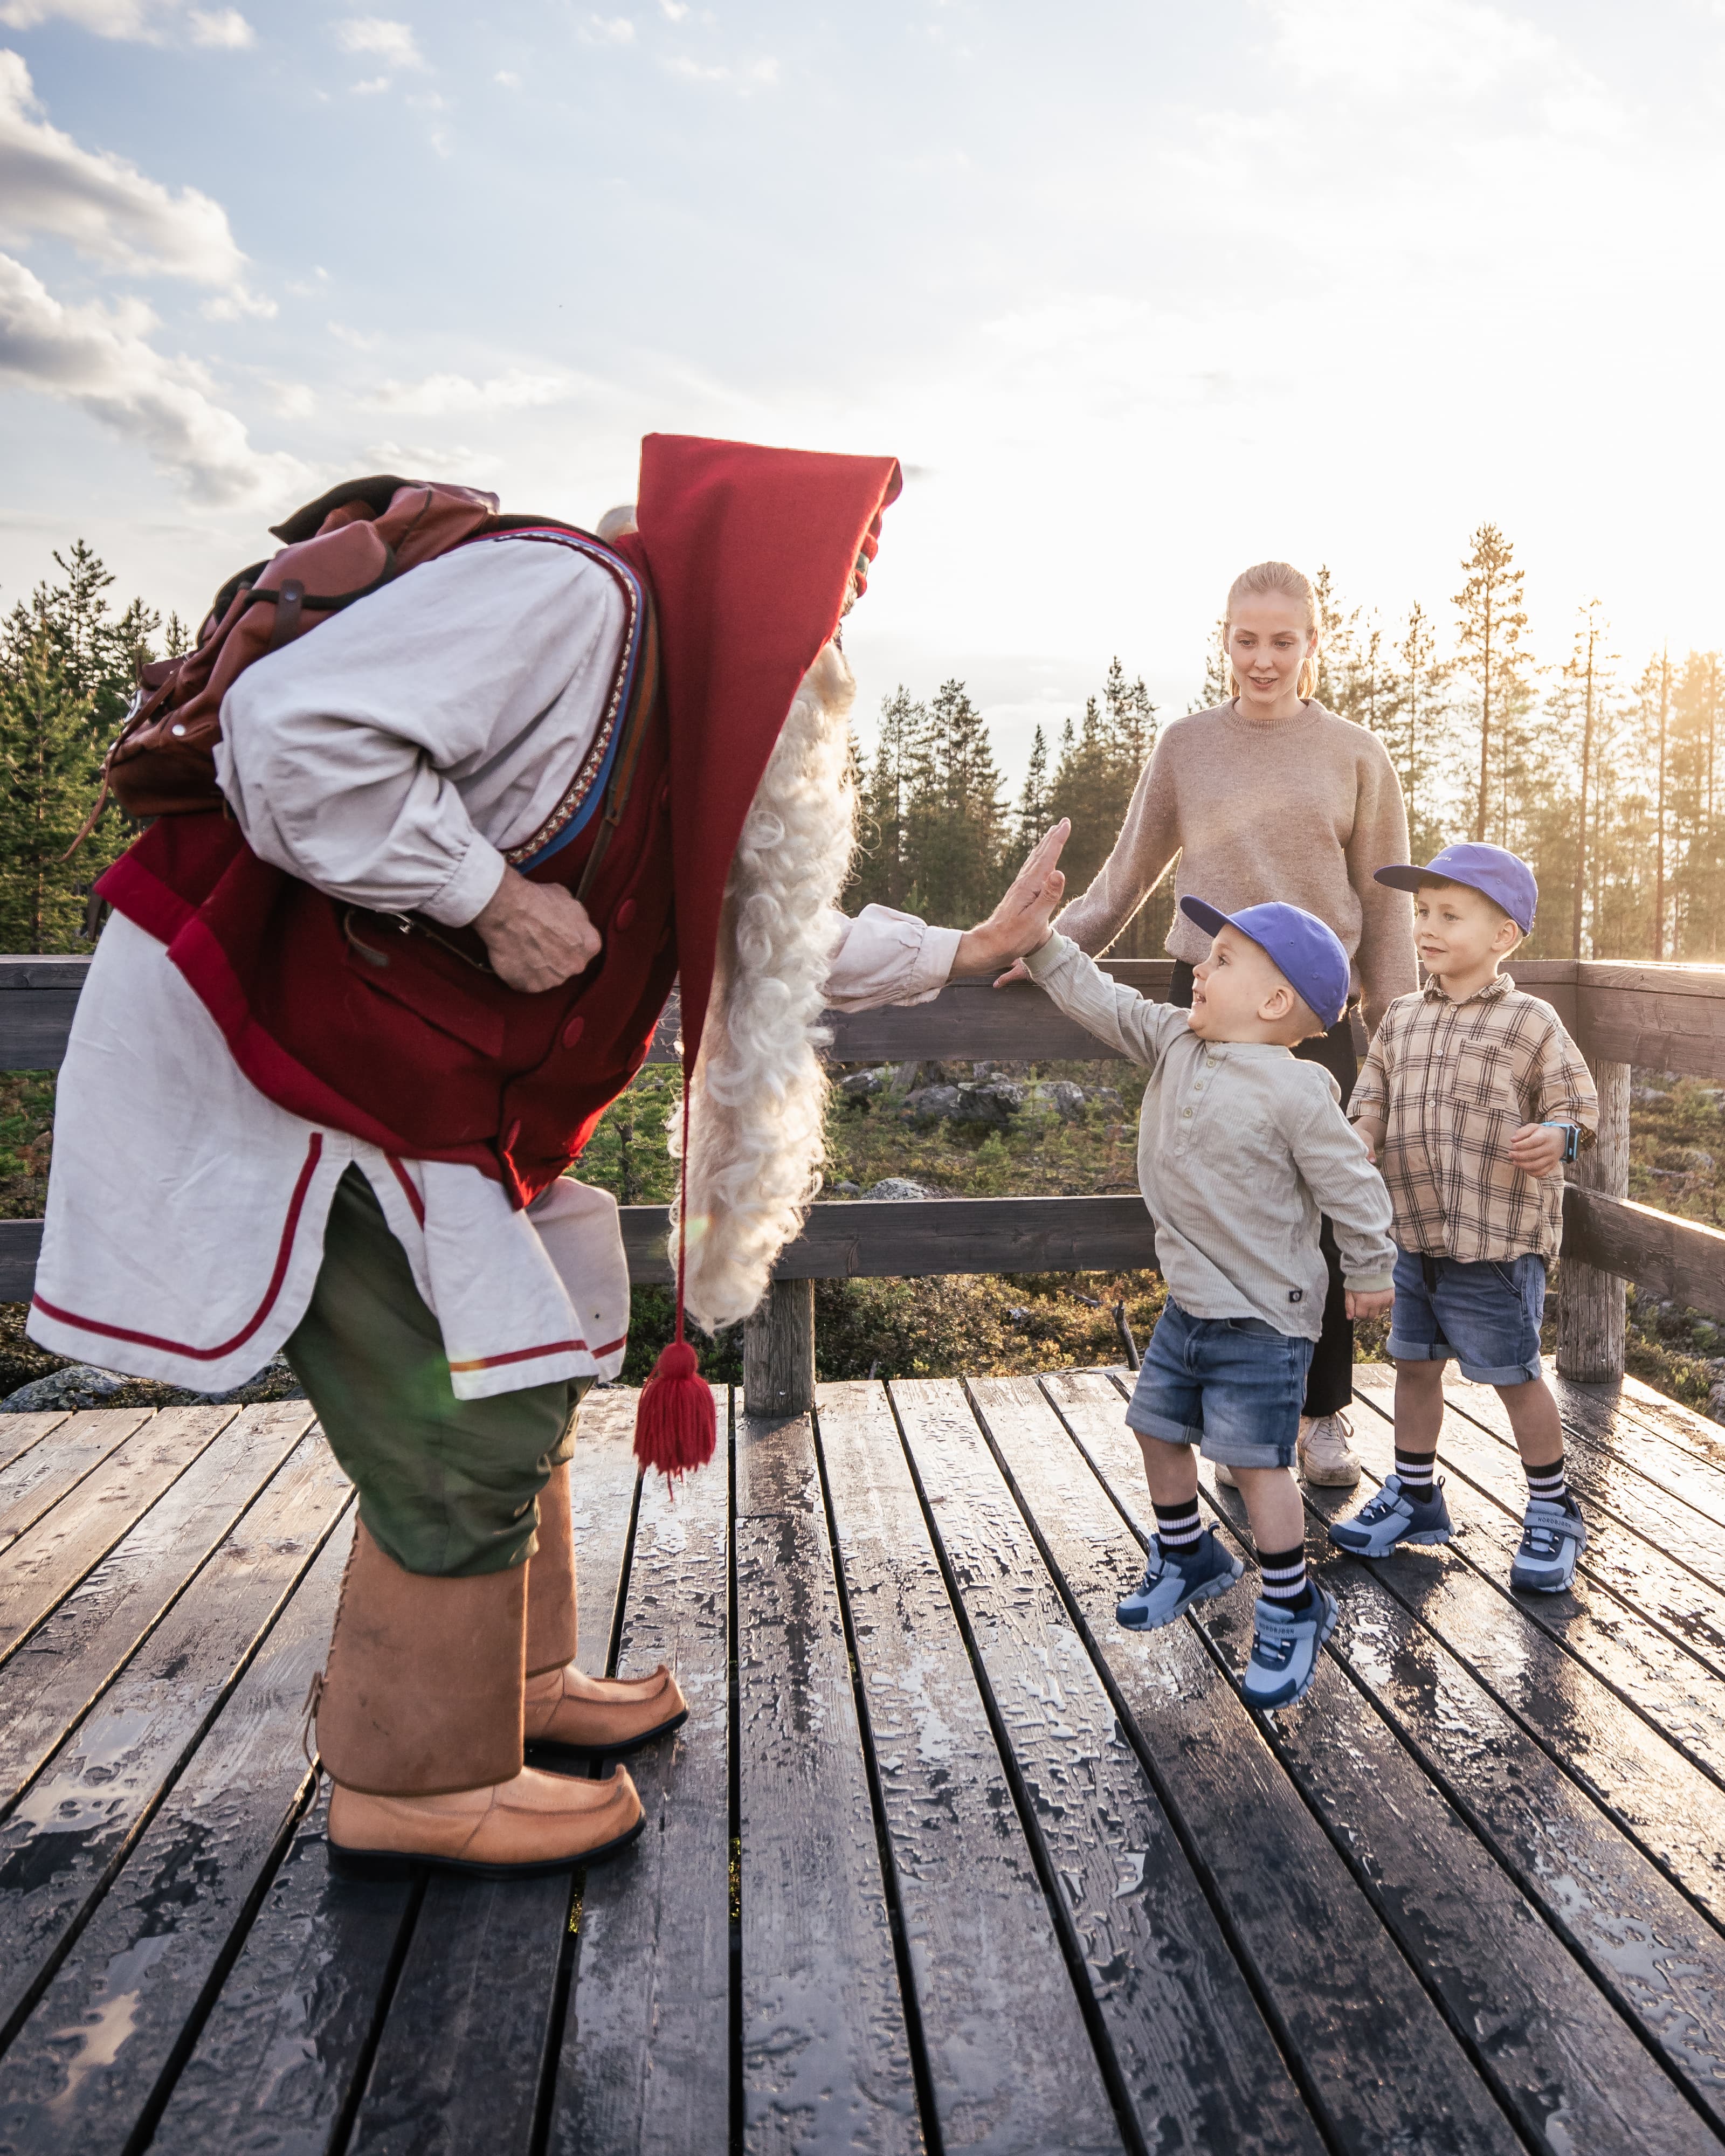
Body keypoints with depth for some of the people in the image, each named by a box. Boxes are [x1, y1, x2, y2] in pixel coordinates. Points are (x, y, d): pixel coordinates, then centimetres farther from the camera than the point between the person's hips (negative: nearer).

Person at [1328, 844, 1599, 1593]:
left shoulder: (1531, 1024, -7)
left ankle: (1552, 1511, 25)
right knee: (1415, 1364, 15)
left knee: (1515, 1376, 6)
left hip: (1496, 1243, -5)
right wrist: (1363, 1129, -6)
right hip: (1414, 1232, 5)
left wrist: (1558, 1136, -25)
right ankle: (1413, 1495, 32)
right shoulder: (1403, 1018, 7)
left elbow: (1577, 1102, -3)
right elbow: (1375, 1085, 14)